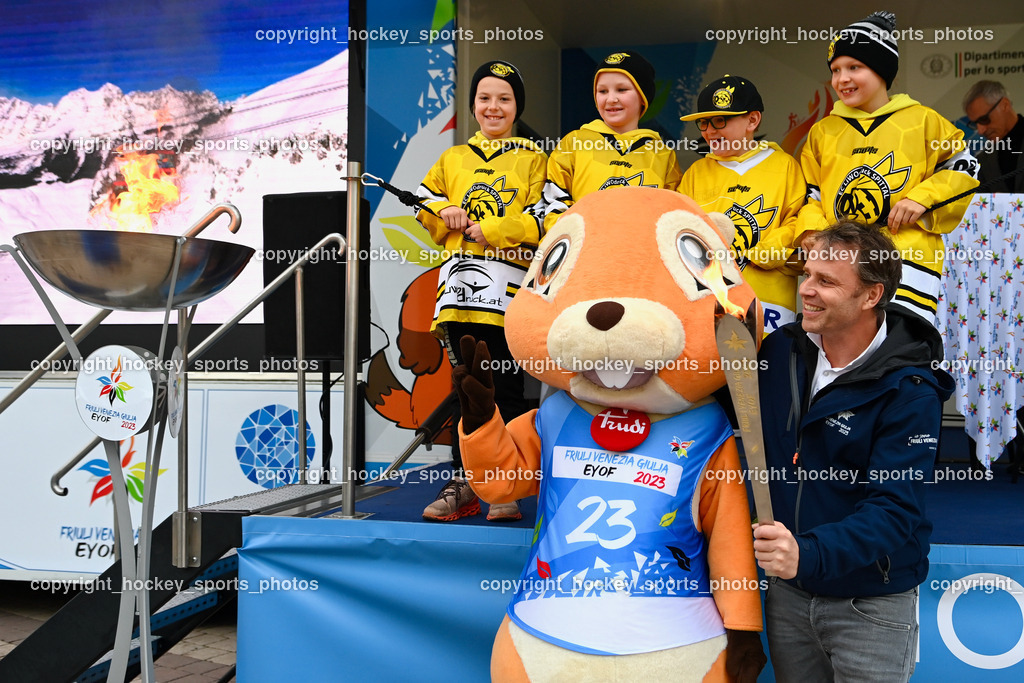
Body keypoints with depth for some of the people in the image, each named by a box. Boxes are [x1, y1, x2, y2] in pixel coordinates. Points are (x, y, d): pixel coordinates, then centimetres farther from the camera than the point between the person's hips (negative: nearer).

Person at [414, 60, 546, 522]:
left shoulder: (533, 159, 10)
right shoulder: (452, 159, 21)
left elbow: (545, 218, -2)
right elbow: (423, 211, 23)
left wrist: (492, 230, -9)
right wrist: (446, 215, 2)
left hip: (510, 284, -3)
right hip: (461, 280, 3)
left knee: (506, 387, -3)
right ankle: (462, 485, 10)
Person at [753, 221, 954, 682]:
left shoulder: (909, 393, -19)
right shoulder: (782, 350, -2)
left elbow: (893, 510, -26)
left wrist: (808, 554, -39)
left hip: (870, 605, -5)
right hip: (787, 593, 5)